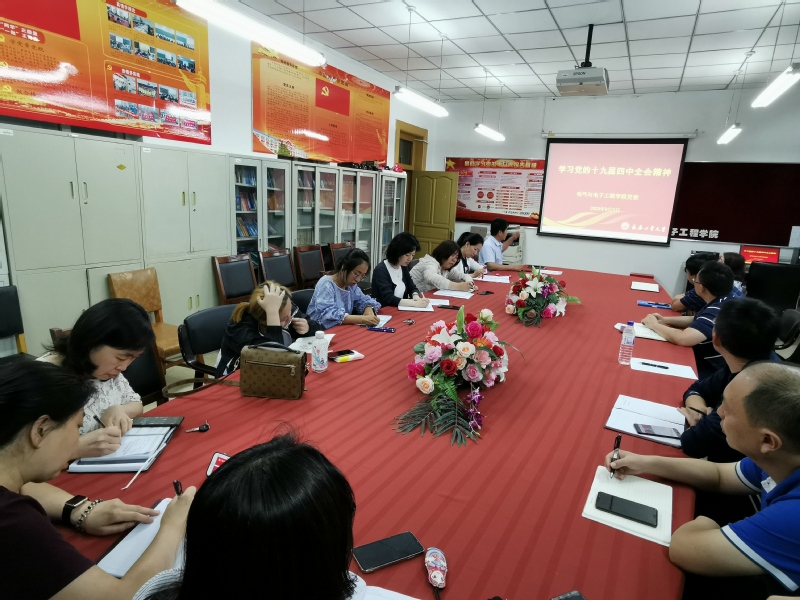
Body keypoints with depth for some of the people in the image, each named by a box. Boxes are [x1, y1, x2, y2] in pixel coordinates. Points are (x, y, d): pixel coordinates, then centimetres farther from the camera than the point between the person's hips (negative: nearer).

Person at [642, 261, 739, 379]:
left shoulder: (717, 311, -30)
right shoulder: (725, 301, 1)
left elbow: (682, 338, -40)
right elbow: (696, 321, 16)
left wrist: (654, 325, -22)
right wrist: (665, 320, 0)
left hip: (709, 375, -8)